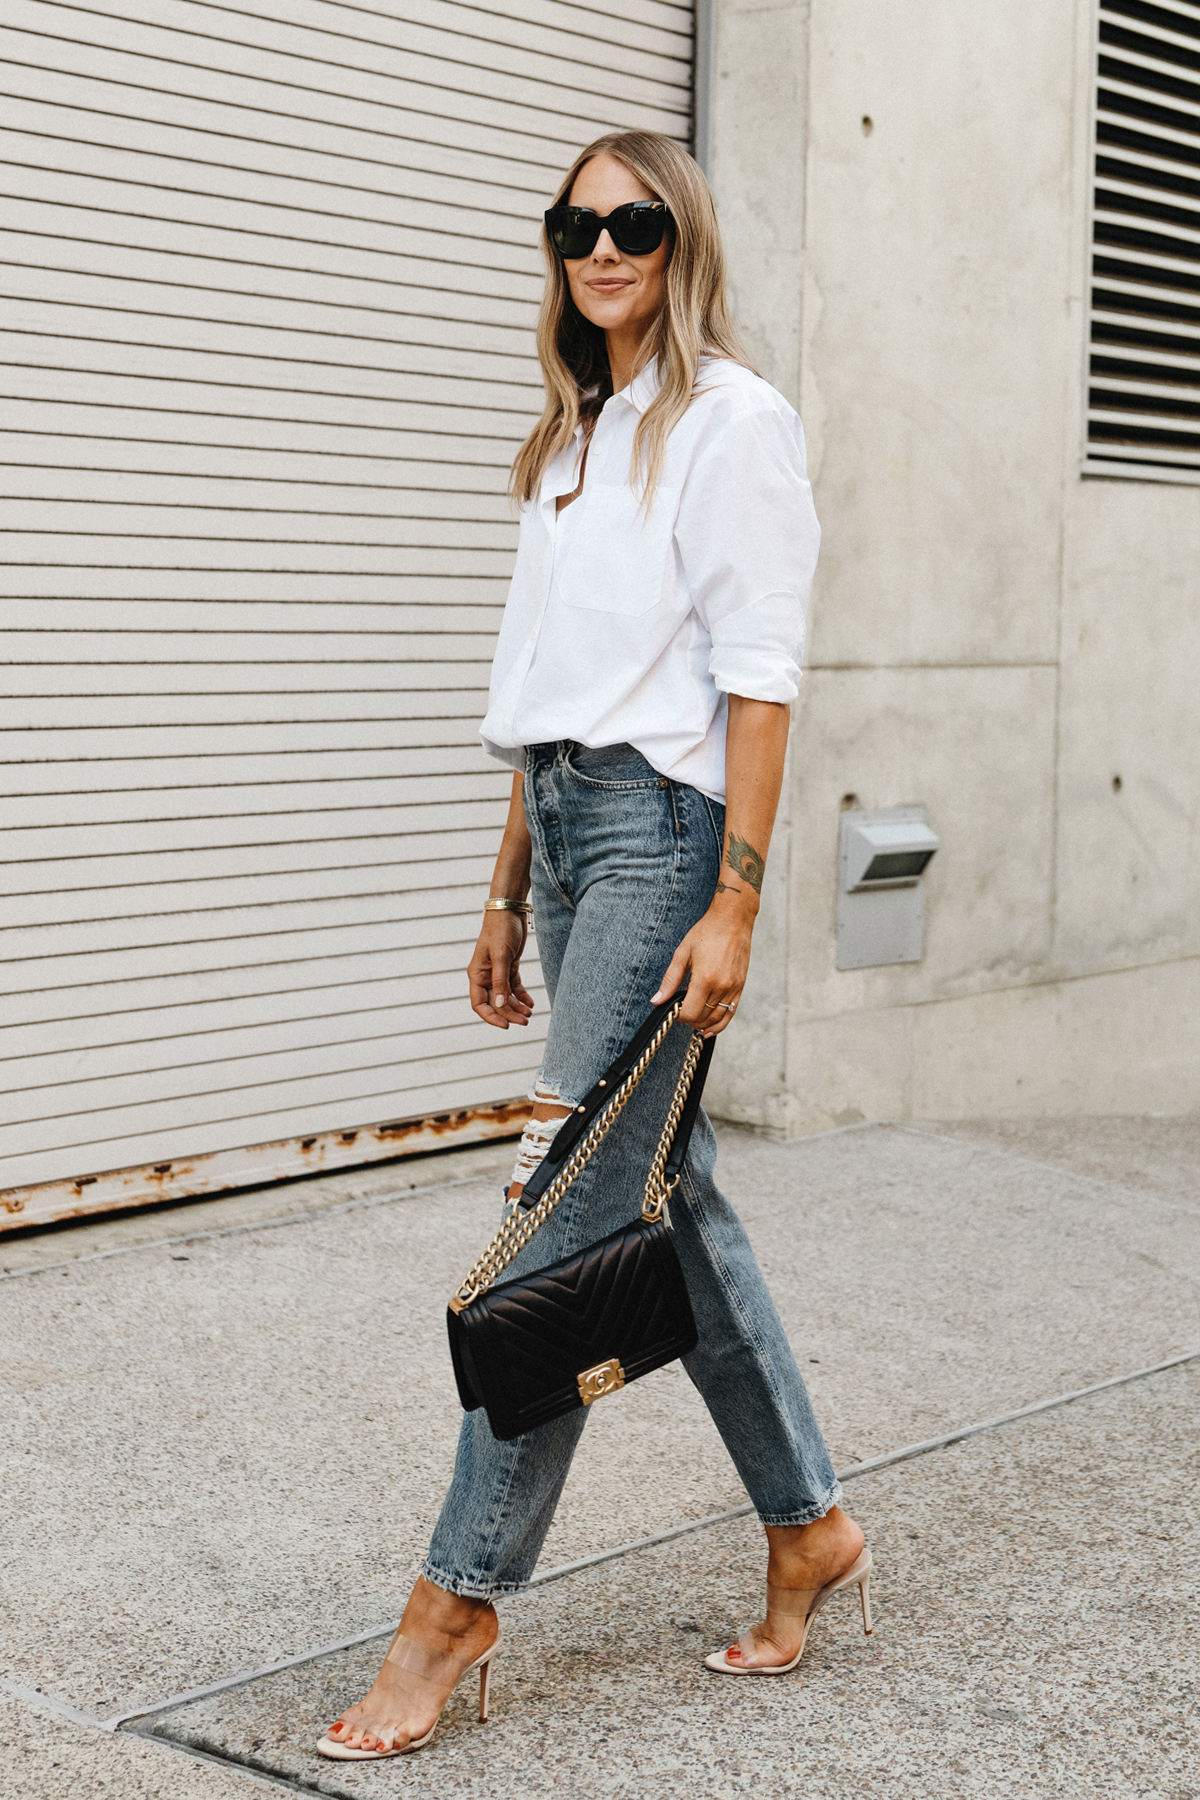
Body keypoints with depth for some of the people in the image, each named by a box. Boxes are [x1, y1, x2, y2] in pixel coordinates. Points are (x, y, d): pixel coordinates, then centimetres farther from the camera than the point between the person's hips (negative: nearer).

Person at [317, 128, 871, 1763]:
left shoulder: (733, 420, -5)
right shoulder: (574, 436, 19)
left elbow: (757, 674, -11)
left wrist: (734, 903, -18)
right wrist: (509, 895, 17)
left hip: (661, 826, -8)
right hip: (565, 825, 9)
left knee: (572, 1213, -9)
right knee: (669, 1195, 10)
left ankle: (460, 1596, -4)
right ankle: (810, 1530, 22)